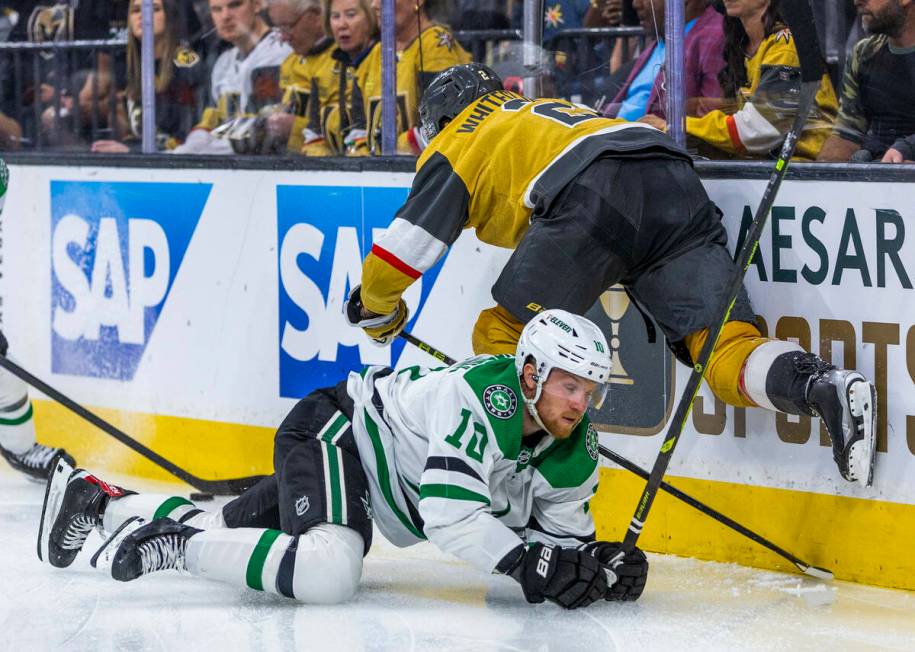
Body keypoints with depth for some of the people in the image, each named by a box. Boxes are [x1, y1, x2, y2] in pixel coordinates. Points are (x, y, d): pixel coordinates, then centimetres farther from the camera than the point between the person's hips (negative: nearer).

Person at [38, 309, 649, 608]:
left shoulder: (574, 453, -5)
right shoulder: (488, 394, -31)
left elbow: (561, 528, 4)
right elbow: (448, 511, -37)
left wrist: (594, 563, -17)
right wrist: (530, 564, -37)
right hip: (334, 431, -9)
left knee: (229, 530, 20)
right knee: (327, 570, -35)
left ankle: (100, 501, 38)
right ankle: (175, 540, -18)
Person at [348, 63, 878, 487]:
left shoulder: (455, 144, 25)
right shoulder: (545, 110, 44)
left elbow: (406, 245, 20)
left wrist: (376, 309, 37)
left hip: (590, 194, -5)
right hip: (676, 187, 6)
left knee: (503, 337, 8)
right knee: (722, 347, -3)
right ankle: (826, 388, -28)